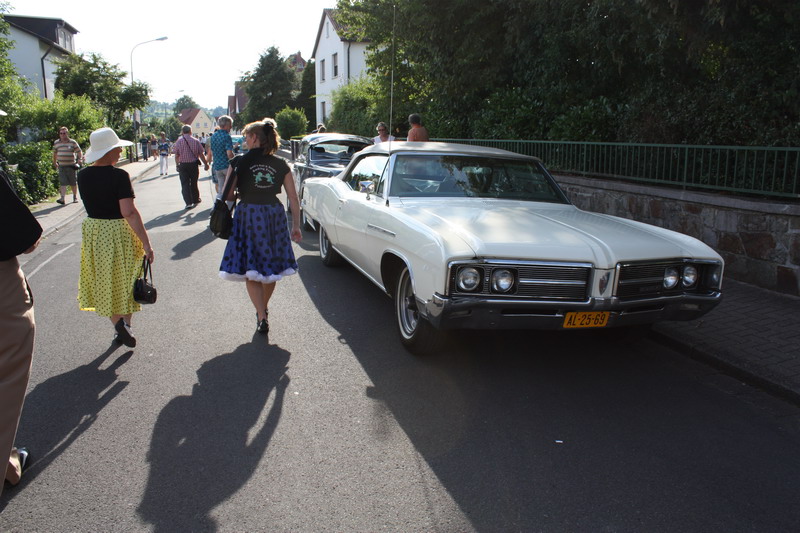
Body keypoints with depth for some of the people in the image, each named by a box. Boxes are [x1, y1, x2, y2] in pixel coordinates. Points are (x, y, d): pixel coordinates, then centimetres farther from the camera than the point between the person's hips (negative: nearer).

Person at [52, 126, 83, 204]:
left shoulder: (73, 142, 1)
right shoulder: (56, 143, 8)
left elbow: (79, 151, 4)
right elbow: (55, 153, 22)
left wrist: (79, 159, -13)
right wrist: (54, 163, 27)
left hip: (71, 166, -1)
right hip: (61, 166, 1)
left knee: (73, 183, 8)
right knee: (62, 182, -9)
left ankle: (75, 197, 24)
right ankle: (63, 198, -17)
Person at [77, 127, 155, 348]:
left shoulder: (83, 176, -1)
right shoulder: (119, 176, -19)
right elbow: (129, 212, -24)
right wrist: (146, 242, -22)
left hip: (92, 231, 5)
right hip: (119, 232, -5)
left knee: (105, 283, 17)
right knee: (125, 281, 14)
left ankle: (118, 328, 22)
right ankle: (124, 323, 2)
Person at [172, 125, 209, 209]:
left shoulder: (178, 142, -4)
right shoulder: (196, 141, -4)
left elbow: (176, 156, 0)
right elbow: (201, 154, -1)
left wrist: (177, 165, 15)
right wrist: (206, 164, 10)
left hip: (183, 165, -1)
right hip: (194, 164, 1)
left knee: (185, 184, 1)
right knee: (194, 183, 15)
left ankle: (188, 202, -9)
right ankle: (195, 200, 28)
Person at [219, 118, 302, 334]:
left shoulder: (239, 163, -6)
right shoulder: (281, 165, 2)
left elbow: (227, 195, -6)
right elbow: (294, 199, 1)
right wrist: (296, 226, 9)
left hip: (248, 216, -3)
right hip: (274, 216, 3)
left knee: (251, 270, 6)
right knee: (271, 267, 19)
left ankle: (262, 317, -2)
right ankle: (264, 308, 36)